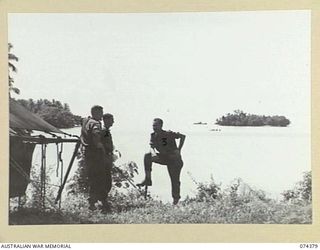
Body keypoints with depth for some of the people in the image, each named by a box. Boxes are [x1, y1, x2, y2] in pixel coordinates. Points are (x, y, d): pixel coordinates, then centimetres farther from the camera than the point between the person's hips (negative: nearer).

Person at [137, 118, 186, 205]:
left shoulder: (168, 134, -19)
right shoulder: (153, 136, -4)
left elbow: (183, 136, -11)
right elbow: (152, 148, -12)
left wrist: (178, 150, -13)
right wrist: (153, 154, -36)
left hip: (174, 159, -5)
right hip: (164, 158, 5)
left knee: (175, 180, -5)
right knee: (147, 156, -17)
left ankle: (176, 199, 13)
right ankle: (148, 179, -18)